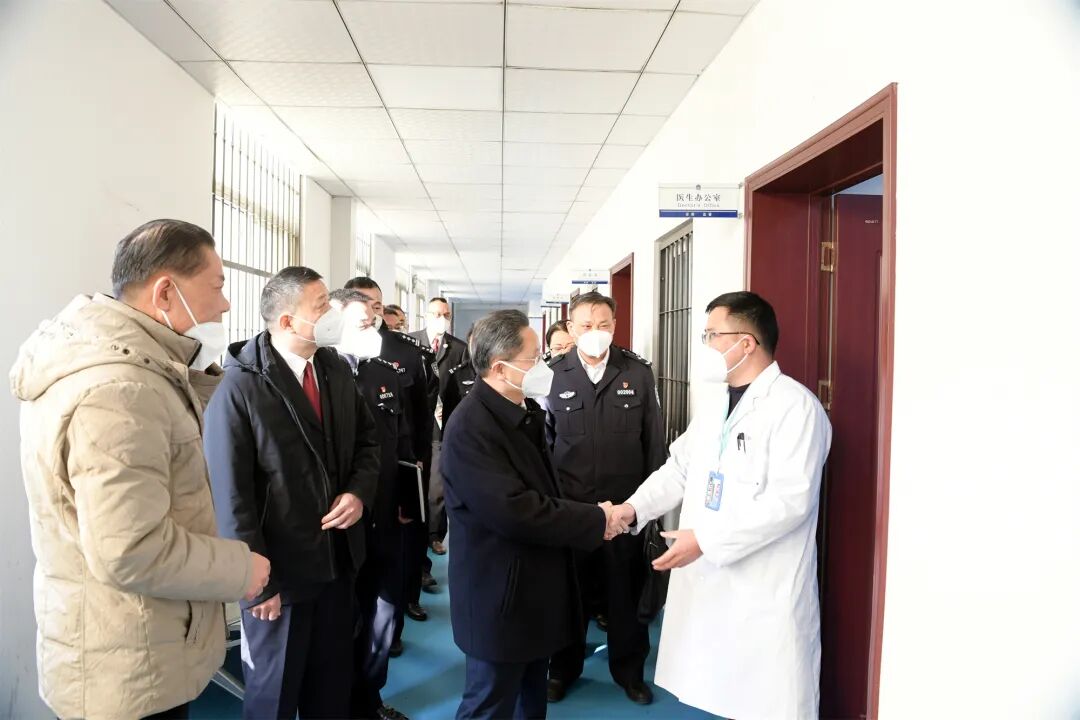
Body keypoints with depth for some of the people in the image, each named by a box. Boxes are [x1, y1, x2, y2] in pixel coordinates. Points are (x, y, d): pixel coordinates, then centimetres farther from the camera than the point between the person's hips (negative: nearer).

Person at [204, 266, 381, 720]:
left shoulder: (337, 370, 0)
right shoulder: (239, 388, -20)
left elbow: (368, 439, 11)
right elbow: (231, 495, -18)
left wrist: (359, 491, -8)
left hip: (338, 559, 5)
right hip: (281, 570, -5)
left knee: (333, 683, 24)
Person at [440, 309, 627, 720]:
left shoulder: (526, 411, 6)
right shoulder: (470, 427, -25)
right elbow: (512, 510, -31)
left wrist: (586, 515, 2)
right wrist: (594, 521, -22)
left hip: (536, 589, 9)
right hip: (501, 597, -9)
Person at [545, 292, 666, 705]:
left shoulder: (638, 373, -1)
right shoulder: (552, 375, -4)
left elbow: (654, 440, 4)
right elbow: (540, 440, 1)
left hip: (626, 504, 1)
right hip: (568, 505, 0)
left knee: (627, 590, 13)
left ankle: (629, 671, 36)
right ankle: (564, 668, 37)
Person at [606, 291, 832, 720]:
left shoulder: (795, 406, -16)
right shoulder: (718, 404, 12)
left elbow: (790, 500, -24)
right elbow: (680, 466, 11)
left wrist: (705, 539, -24)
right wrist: (634, 507, -5)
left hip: (765, 591, -8)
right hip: (709, 579, 8)